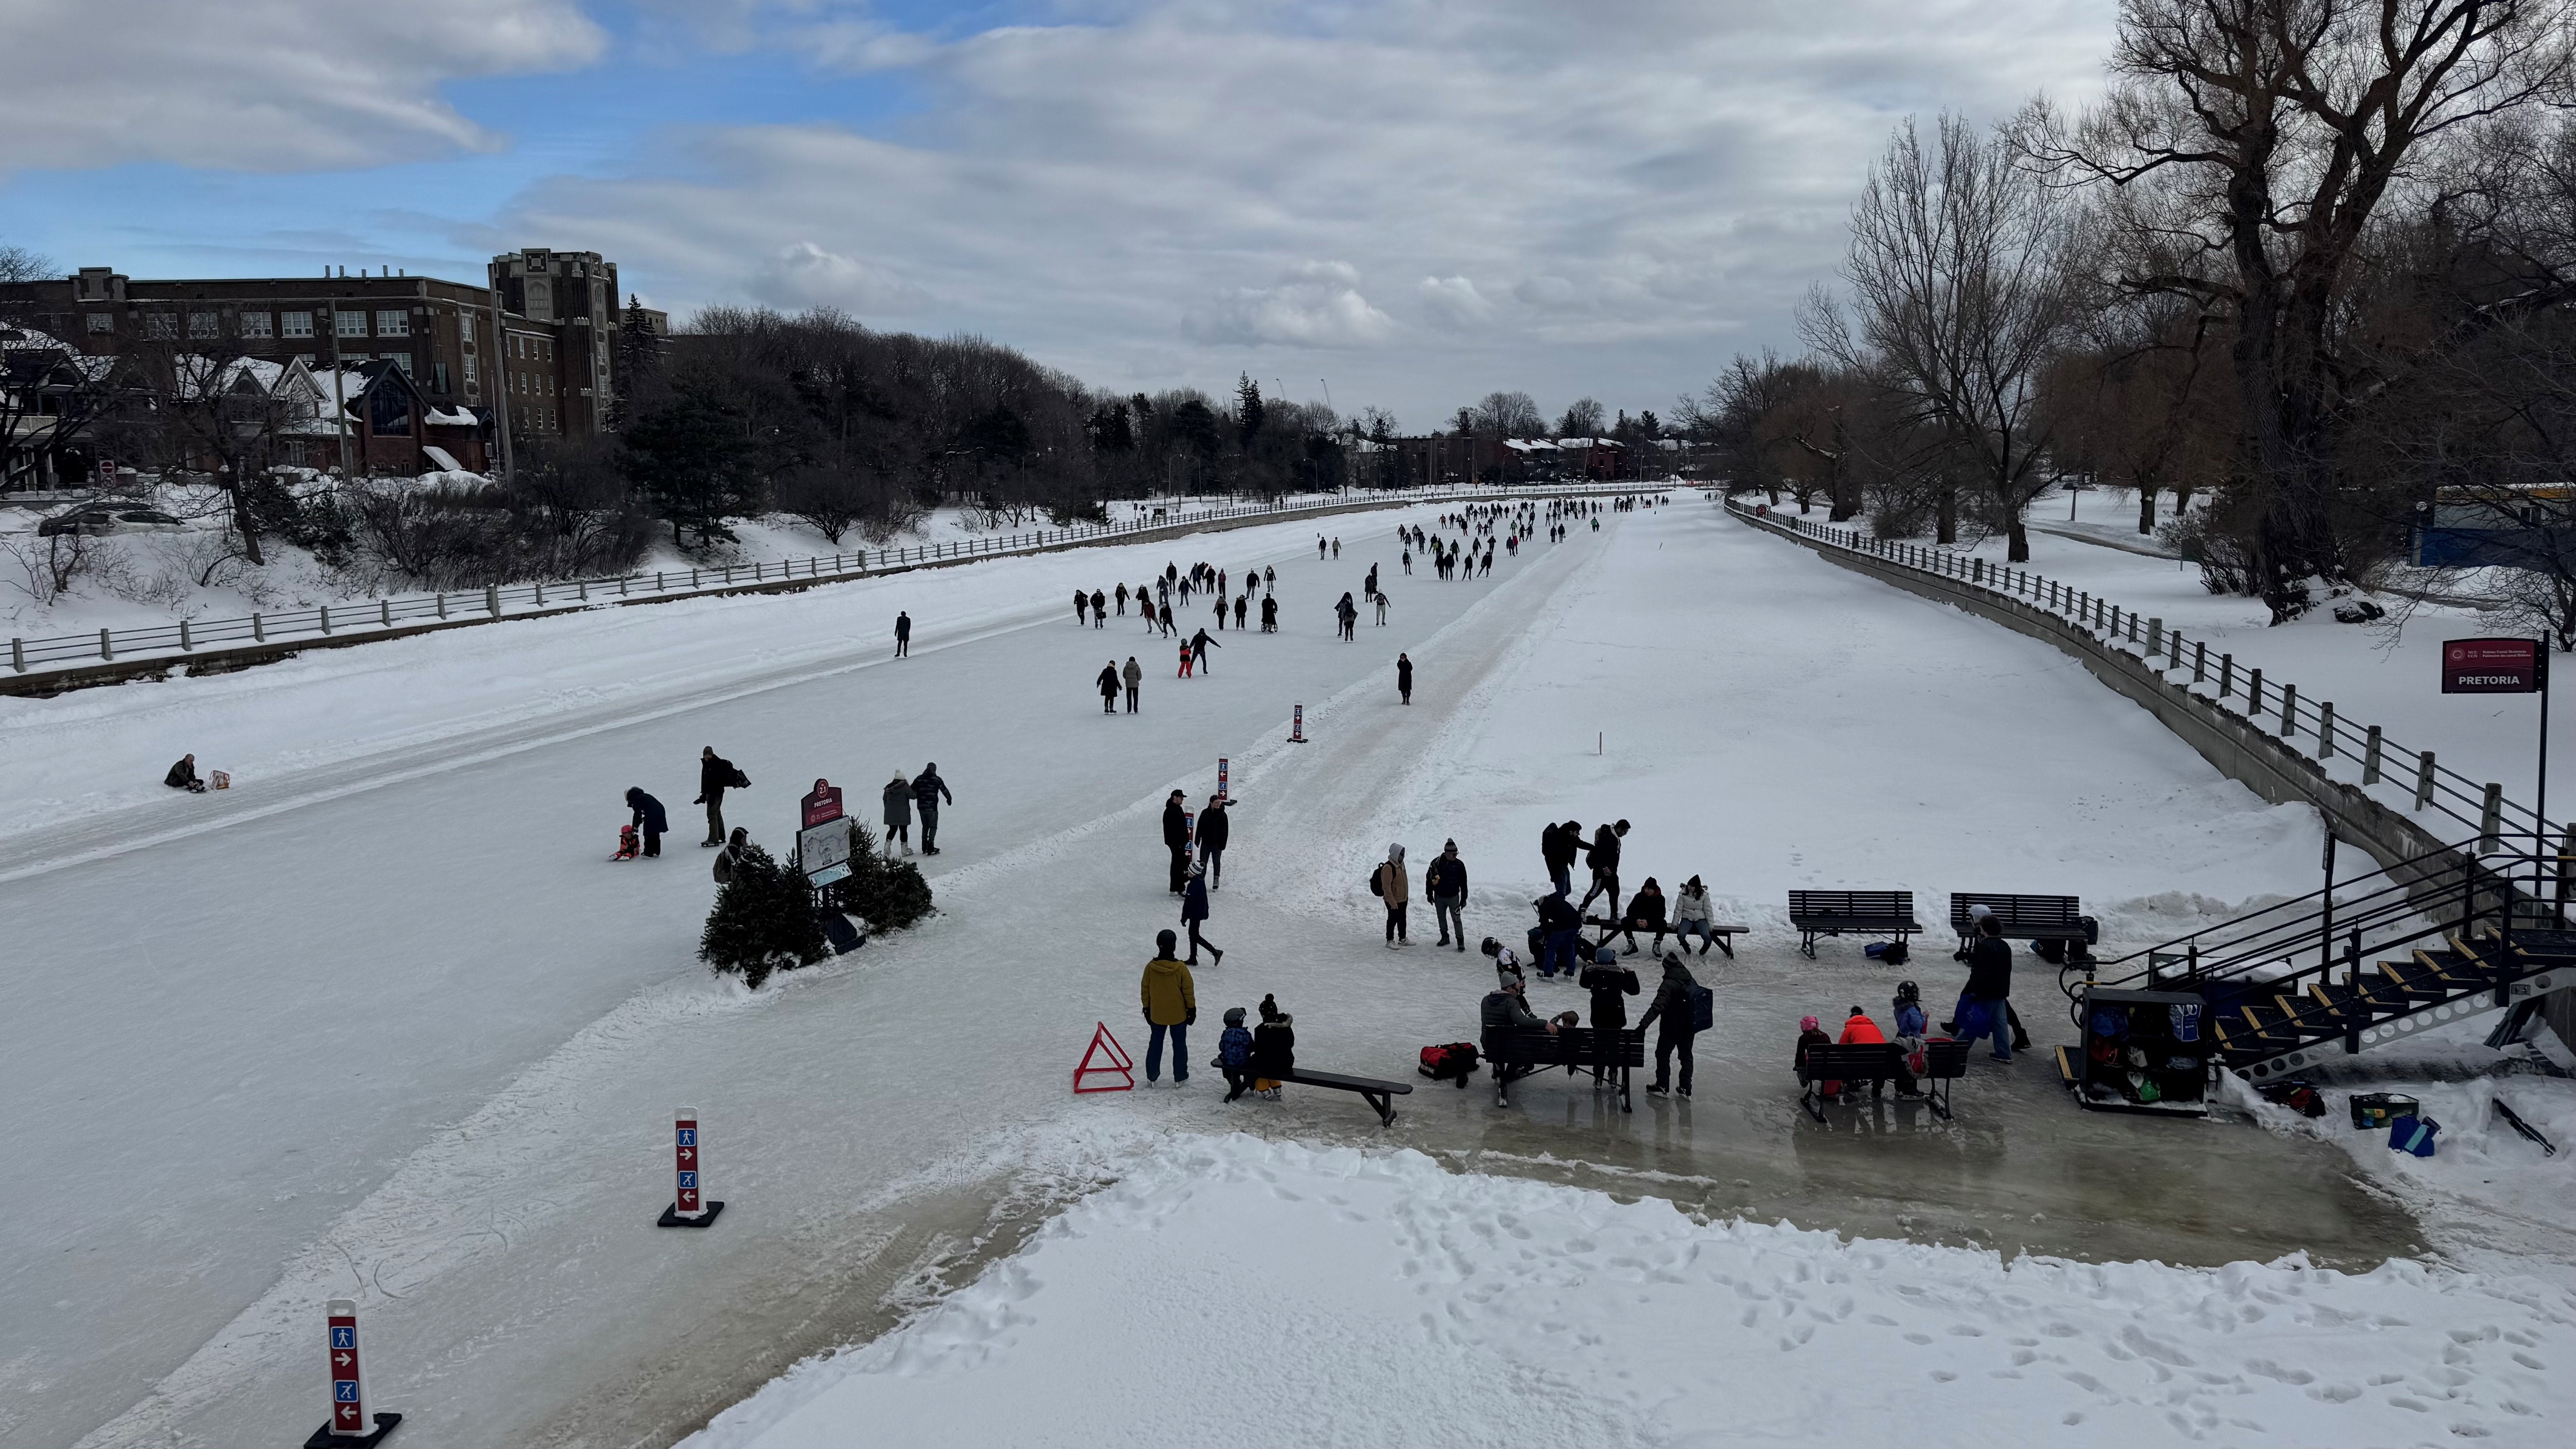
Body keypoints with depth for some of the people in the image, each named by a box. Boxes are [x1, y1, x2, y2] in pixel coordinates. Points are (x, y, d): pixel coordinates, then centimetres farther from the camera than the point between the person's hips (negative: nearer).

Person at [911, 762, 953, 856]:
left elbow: (912, 791, 7)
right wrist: (949, 799, 17)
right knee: (933, 827, 3)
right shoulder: (937, 780, -7)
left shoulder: (919, 779, 4)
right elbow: (945, 790, 0)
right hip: (932, 807, -5)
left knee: (925, 826, 18)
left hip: (921, 807, 5)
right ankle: (931, 847, -7)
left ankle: (924, 847, 19)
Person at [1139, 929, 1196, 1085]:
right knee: (1179, 1044, 12)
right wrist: (1192, 1009, 3)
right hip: (1178, 1014, -2)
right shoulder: (1180, 968, -18)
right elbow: (1188, 990, -10)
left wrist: (1147, 1009, 12)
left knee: (1156, 1043, 18)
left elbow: (1145, 990, -2)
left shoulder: (1150, 967, -12)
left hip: (1156, 1014, 2)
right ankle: (1180, 1077, 18)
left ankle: (1152, 1076, 24)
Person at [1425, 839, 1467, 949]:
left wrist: (1464, 898, 0)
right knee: (1441, 918, 15)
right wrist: (1429, 894, 2)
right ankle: (1445, 937, 31)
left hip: (1453, 897, -2)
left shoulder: (1459, 864, -6)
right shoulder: (1437, 863, -9)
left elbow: (1463, 882, 1)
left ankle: (1461, 942, -2)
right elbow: (1429, 878, 1)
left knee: (1457, 919, -5)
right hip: (1439, 897, 2)